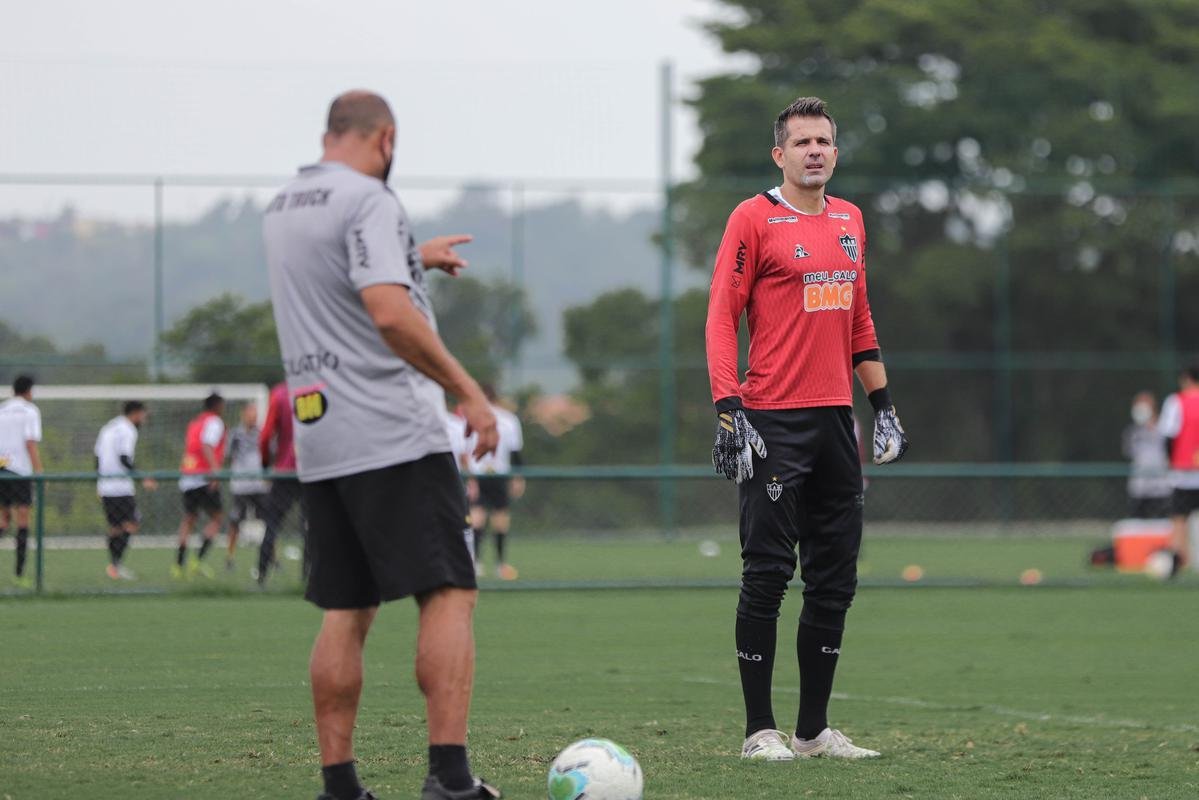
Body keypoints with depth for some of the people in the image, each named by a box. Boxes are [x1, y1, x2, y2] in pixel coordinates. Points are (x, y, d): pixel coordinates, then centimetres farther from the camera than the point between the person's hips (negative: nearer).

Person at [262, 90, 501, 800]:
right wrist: (466, 389, -17)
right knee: (450, 594, -7)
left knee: (346, 613, 10)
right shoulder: (368, 201, -10)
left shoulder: (281, 209, 17)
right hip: (397, 438, -8)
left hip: (318, 442, 8)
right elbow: (390, 314, -23)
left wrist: (415, 257, 51)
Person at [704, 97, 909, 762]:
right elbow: (721, 318, -8)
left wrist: (882, 403, 18)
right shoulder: (754, 218, -5)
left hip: (835, 419, 7)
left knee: (834, 580, 8)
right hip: (774, 423, -7)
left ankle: (814, 728, 15)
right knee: (767, 576, -5)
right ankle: (759, 729, 1)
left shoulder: (849, 220, 15)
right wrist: (729, 408, -16)